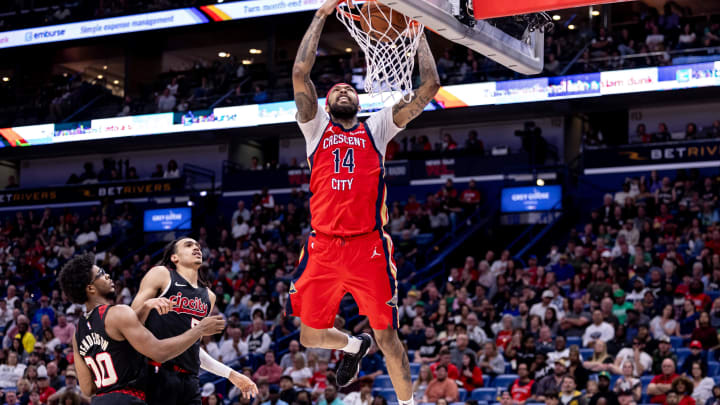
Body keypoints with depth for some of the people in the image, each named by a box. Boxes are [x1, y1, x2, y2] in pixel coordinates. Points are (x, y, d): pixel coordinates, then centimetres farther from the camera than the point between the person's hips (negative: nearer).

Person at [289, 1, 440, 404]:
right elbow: (301, 72, -1)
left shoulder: (376, 128, 12)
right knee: (311, 335, 7)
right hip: (324, 247, 1)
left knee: (387, 336, 0)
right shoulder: (317, 127, 12)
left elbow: (430, 86, 7)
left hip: (369, 247, -1)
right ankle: (353, 345, 40)